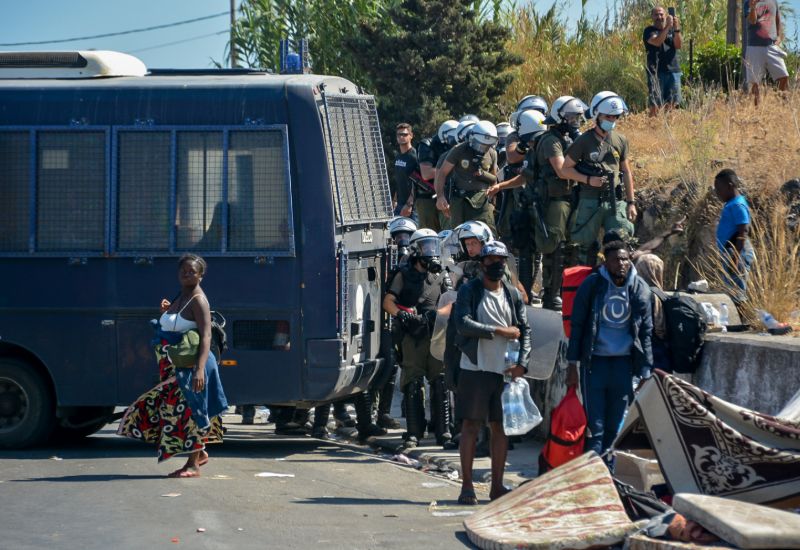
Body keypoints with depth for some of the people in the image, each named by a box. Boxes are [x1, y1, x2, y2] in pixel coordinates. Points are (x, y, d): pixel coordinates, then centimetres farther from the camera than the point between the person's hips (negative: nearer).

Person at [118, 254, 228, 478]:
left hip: (191, 366, -9)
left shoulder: (198, 300, -13)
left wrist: (200, 369, -32)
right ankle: (200, 452, 27)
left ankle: (193, 465, -1)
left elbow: (206, 336, -22)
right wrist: (166, 312, 8)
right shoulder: (180, 298, 15)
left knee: (189, 409, -6)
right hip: (176, 367, 9)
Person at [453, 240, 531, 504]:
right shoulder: (469, 291, -1)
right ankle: (467, 485, -1)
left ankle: (497, 485, 12)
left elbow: (525, 331, 9)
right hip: (475, 368, -4)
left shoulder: (513, 295, 12)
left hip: (504, 371, 4)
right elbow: (463, 323, -15)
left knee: (501, 427, 6)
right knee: (471, 425, -3)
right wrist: (500, 331, -14)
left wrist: (522, 363, -6)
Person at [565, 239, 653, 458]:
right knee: (594, 425, -4)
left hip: (624, 362, 3)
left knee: (616, 426, 7)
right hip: (595, 360, -2)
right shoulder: (592, 284, -4)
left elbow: (646, 331, 7)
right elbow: (577, 325, -1)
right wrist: (572, 364, -4)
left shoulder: (640, 289, 3)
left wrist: (645, 371, 3)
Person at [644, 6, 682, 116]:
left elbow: (679, 45, 0)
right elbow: (657, 42, -17)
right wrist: (668, 26, -23)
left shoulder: (672, 30, 16)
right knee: (655, 105, -8)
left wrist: (677, 29, -14)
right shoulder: (649, 31, 3)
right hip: (656, 72, -4)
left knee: (672, 103, 2)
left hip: (673, 71, 4)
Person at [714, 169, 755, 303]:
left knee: (737, 293, -9)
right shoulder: (731, 204, 13)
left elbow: (743, 233, -22)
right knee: (733, 291, 14)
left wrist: (735, 258, -25)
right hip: (729, 252, 10)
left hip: (737, 252, -10)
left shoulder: (738, 206, -17)